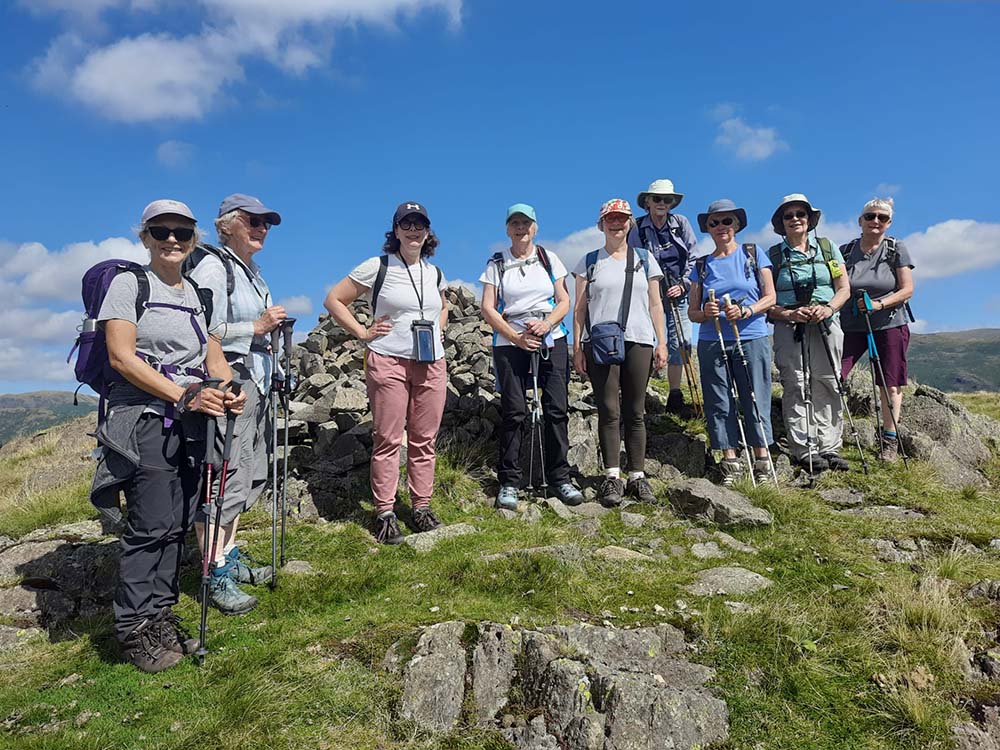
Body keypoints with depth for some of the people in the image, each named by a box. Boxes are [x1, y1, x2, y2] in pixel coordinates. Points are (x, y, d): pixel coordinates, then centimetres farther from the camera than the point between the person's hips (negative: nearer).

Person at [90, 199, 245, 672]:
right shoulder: (129, 284, -3)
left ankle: (161, 616, 23)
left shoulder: (197, 294, 15)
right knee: (152, 525, -5)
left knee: (178, 523, 9)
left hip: (192, 421, 6)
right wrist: (182, 394, -19)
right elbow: (121, 357, -11)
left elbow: (211, 350, 12)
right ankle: (134, 628, 11)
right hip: (145, 420, -6)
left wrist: (227, 388, -9)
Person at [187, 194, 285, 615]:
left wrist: (272, 327, 13)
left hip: (253, 382, 10)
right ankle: (217, 578, 3)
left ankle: (230, 558, 27)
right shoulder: (212, 267, -10)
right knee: (224, 477, -7)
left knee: (248, 474, 14)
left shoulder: (252, 271, 19)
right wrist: (256, 328, -16)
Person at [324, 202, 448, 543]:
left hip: (432, 364, 5)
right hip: (389, 362, -5)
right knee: (388, 440, -1)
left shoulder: (434, 272, 14)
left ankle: (422, 507, 20)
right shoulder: (378, 266, -3)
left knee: (424, 440, 8)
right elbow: (334, 299, -1)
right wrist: (363, 333, -5)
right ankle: (384, 513, 9)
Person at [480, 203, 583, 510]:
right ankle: (509, 482, 5)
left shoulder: (549, 259, 12)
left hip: (552, 341, 2)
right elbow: (488, 309, 1)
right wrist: (516, 337, -10)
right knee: (513, 412, -4)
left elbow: (564, 301, 9)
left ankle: (559, 478, 8)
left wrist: (547, 323, -11)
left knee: (557, 409, -3)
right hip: (510, 343, -1)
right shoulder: (496, 264, 7)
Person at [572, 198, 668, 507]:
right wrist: (577, 348, 0)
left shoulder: (644, 259, 15)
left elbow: (655, 304, 13)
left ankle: (637, 476, 9)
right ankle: (611, 477, -1)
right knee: (608, 411, -4)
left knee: (635, 412, 3)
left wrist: (662, 342, 5)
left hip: (639, 342, 1)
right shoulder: (589, 262, 11)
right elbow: (579, 308, 8)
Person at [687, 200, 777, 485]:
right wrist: (706, 313, -12)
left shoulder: (754, 254, 9)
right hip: (711, 342, 2)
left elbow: (770, 297, 3)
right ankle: (730, 461, 10)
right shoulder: (701, 266, 13)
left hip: (752, 338, -2)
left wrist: (745, 311, -15)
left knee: (755, 399, -2)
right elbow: (692, 312, 11)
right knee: (718, 404, 2)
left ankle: (762, 460, 8)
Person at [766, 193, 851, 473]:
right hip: (789, 327, -2)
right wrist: (790, 314, -16)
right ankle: (804, 449, -2)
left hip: (826, 325, 2)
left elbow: (844, 288, 9)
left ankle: (829, 448, 7)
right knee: (796, 387, -7)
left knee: (828, 386, 1)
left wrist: (828, 308, -11)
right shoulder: (773, 255, 7)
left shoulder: (828, 248, 14)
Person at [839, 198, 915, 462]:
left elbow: (907, 290, -3)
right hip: (850, 325, 1)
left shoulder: (896, 250, 2)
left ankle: (890, 440, 16)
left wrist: (879, 304, -19)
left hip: (889, 324, -1)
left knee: (890, 384, 4)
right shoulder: (845, 251, 5)